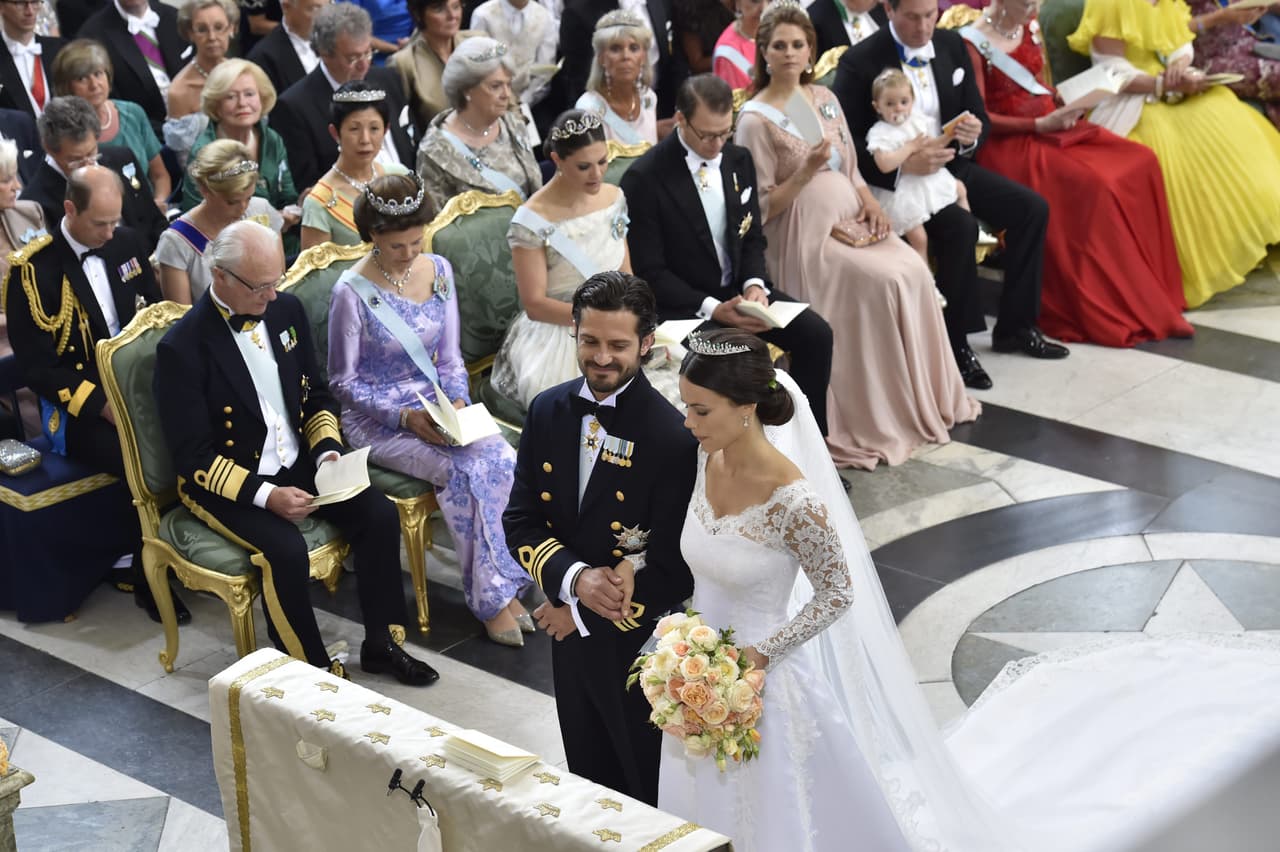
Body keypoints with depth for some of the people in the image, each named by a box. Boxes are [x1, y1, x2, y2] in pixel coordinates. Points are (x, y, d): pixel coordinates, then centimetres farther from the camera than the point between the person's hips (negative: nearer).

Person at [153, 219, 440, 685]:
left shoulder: (287, 310, 0)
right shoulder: (182, 347, -19)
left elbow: (316, 396, 12)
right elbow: (193, 458, -18)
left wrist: (327, 451, -8)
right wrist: (265, 495, -28)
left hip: (297, 464, 6)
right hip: (224, 483, -6)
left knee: (379, 513, -14)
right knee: (286, 549, -31)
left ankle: (381, 644, 2)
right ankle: (311, 669, -10)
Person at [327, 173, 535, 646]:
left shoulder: (438, 271, 3)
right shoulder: (353, 292, -13)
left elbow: (450, 358, 10)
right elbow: (343, 383, -8)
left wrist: (456, 401, -10)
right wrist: (404, 417, -19)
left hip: (435, 406, 5)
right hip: (376, 420, -5)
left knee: (503, 459, -23)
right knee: (465, 470, -28)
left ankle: (504, 584, -12)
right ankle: (491, 598, -14)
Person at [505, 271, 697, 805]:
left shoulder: (674, 437, -23)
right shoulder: (548, 411, -5)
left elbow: (674, 570, -21)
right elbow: (519, 520, -2)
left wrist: (582, 616, -15)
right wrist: (574, 578, -21)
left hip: (640, 643, -5)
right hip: (571, 633, 5)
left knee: (649, 789, 16)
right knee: (588, 777, 24)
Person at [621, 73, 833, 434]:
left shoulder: (739, 160, 4)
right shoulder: (644, 178, -16)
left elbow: (753, 238, 12)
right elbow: (649, 272, -15)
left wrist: (755, 284, -10)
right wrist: (712, 309, -25)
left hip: (739, 289, 6)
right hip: (684, 305, -6)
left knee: (816, 334, -11)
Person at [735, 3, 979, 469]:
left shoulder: (824, 98, 11)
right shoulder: (756, 120, -9)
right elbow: (764, 208, -11)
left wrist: (869, 200, -2)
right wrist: (807, 169, -23)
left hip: (850, 219, 6)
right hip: (804, 234, -6)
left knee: (915, 271, -18)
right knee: (888, 281, -25)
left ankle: (926, 396, -5)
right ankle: (883, 416, -13)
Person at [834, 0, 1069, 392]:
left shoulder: (952, 46, 4)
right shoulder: (860, 62, -14)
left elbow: (978, 114, 10)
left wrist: (973, 133, -15)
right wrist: (903, 163, -28)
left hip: (951, 164, 7)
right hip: (895, 178, -7)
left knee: (1032, 208, -6)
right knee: (959, 226, -32)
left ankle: (1013, 327, 6)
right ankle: (954, 344, -17)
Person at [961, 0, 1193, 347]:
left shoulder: (1027, 29, 12)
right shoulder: (974, 44, -11)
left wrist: (1060, 114, 1)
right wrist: (1039, 125, -18)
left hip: (1049, 130, 8)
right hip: (1008, 144, -8)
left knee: (1139, 163, -10)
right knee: (1093, 187, -28)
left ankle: (1152, 293, -6)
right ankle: (1111, 312, -19)